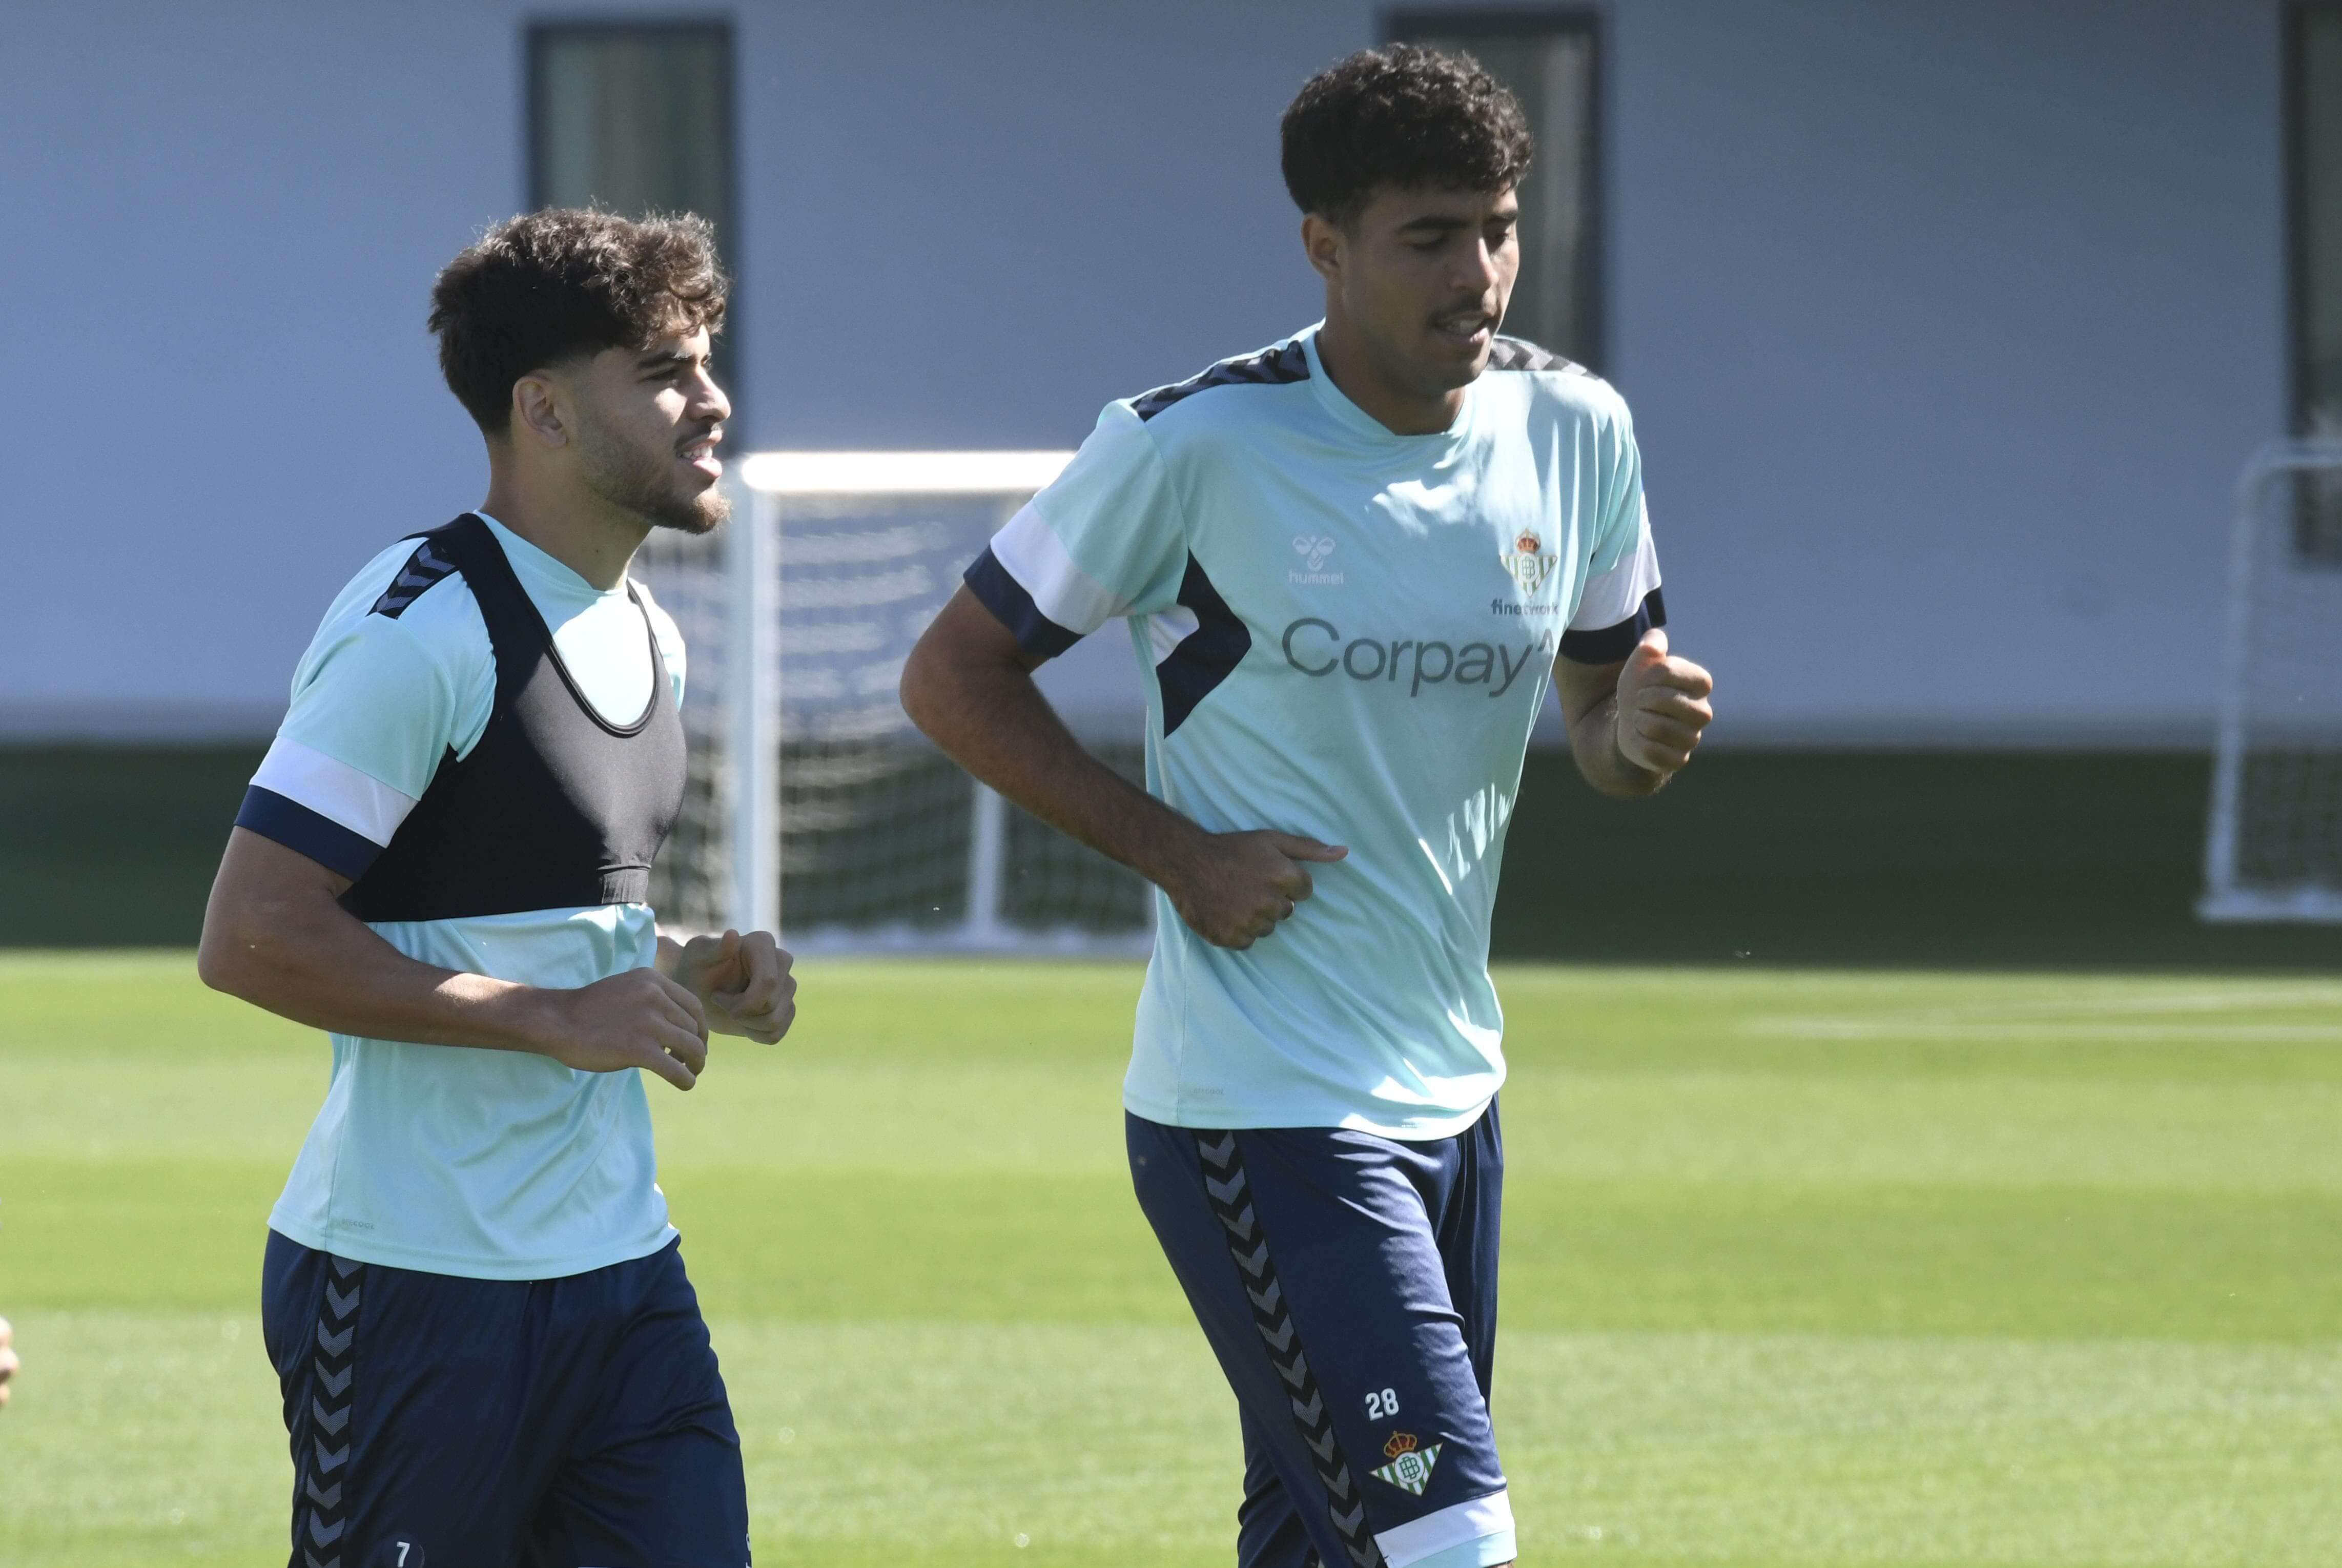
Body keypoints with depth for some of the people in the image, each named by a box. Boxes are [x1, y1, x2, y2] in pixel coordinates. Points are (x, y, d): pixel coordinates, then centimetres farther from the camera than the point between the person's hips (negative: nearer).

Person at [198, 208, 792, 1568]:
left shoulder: (650, 638, 15)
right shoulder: (423, 630, -14)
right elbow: (251, 937, -20)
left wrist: (691, 979, 6)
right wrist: (559, 1022, -21)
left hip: (622, 1269, 8)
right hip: (414, 1287, -8)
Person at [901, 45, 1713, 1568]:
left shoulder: (1574, 430, 3)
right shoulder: (1195, 447, -13)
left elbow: (1598, 719, 15)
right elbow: (954, 674, -3)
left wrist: (1645, 728, -10)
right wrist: (1178, 853, -13)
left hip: (1452, 1098, 7)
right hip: (1256, 1115, -7)